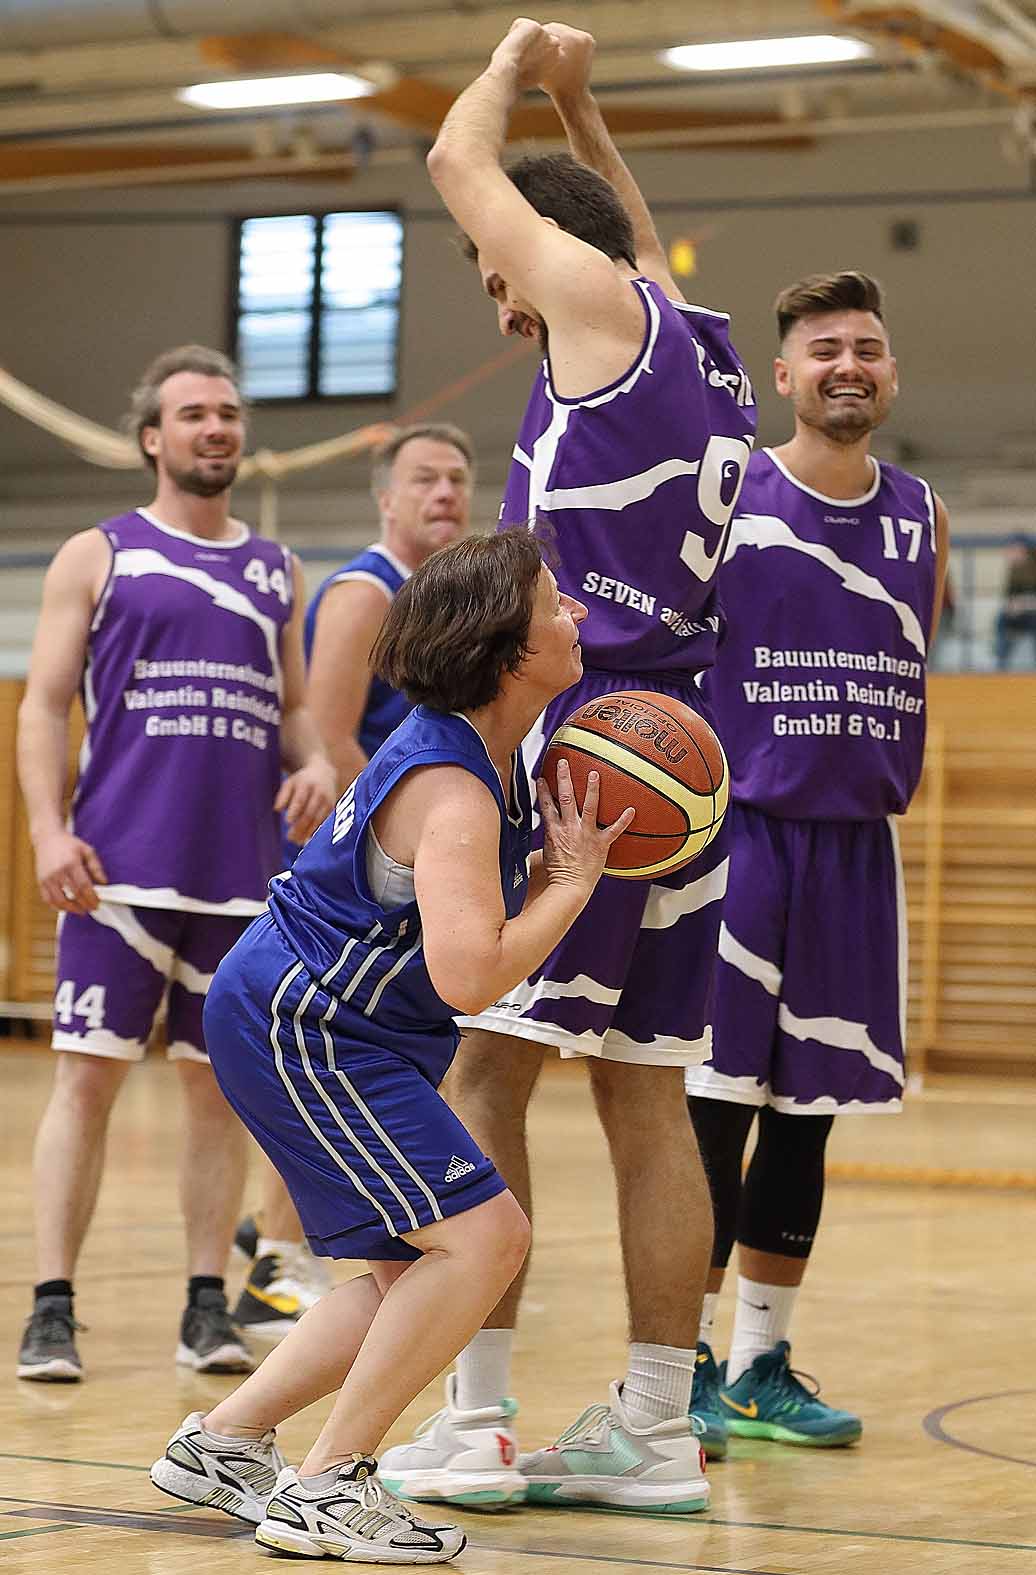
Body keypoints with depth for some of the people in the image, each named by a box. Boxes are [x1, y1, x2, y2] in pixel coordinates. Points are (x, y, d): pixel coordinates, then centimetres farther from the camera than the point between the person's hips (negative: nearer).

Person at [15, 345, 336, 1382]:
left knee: (218, 1084, 6)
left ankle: (207, 1305, 12)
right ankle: (52, 1308, -2)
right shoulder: (98, 556, 6)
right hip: (121, 869, -3)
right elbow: (44, 705, 2)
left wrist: (316, 764, -2)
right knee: (89, 1073, -5)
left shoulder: (276, 572, 16)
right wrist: (48, 829, -12)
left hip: (241, 874, 3)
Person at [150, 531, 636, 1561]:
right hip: (299, 1026, -11)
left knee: (415, 1270, 14)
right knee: (481, 1236, -16)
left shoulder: (481, 759, 8)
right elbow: (468, 975, -33)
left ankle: (222, 1441, 21)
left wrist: (580, 849, 3)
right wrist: (574, 880, -19)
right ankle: (325, 1489, -10)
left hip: (318, 1028, 11)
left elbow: (489, 902, 19)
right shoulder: (450, 790, -24)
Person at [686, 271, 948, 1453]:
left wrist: (886, 782, 11)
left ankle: (763, 1365, 18)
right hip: (739, 834, -5)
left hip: (858, 845, 5)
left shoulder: (919, 517, 9)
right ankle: (683, 1364, 5)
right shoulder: (724, 500, -5)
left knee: (811, 1110, 9)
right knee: (715, 1102, -5)